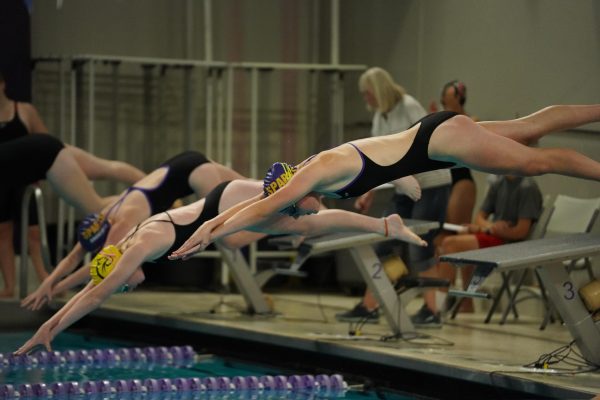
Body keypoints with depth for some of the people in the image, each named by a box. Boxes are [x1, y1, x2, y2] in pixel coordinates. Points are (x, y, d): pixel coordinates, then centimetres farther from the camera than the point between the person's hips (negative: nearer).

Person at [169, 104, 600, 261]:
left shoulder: (316, 172, -20)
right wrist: (212, 222, 9)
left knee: (537, 160, -4)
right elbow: (258, 200, 14)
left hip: (440, 138, -8)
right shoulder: (309, 172, 4)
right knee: (532, 126, 14)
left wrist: (209, 237, -19)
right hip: (439, 135, 8)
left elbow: (264, 209, -23)